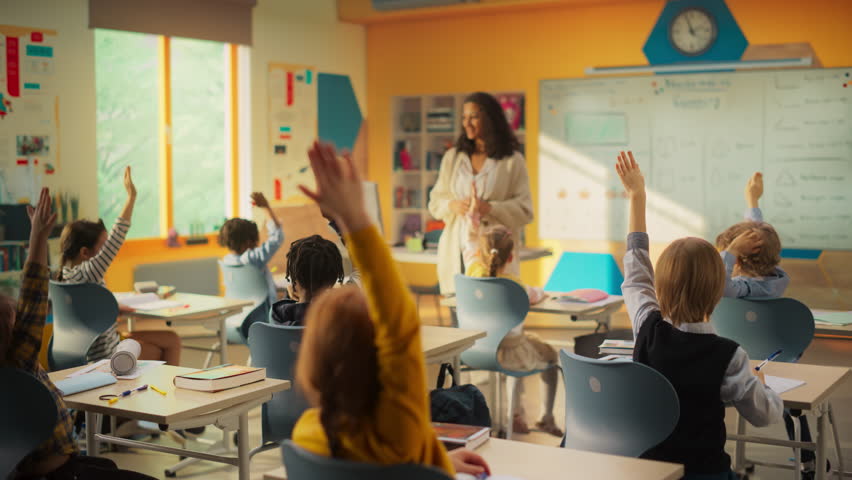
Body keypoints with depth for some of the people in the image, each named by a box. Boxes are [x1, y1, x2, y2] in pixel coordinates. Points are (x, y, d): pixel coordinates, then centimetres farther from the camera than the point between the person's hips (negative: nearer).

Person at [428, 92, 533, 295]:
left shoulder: (513, 161, 3)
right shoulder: (452, 157, 16)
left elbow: (525, 210, -3)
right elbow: (435, 202, 15)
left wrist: (491, 209, -18)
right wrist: (452, 205, -7)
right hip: (457, 253, 3)